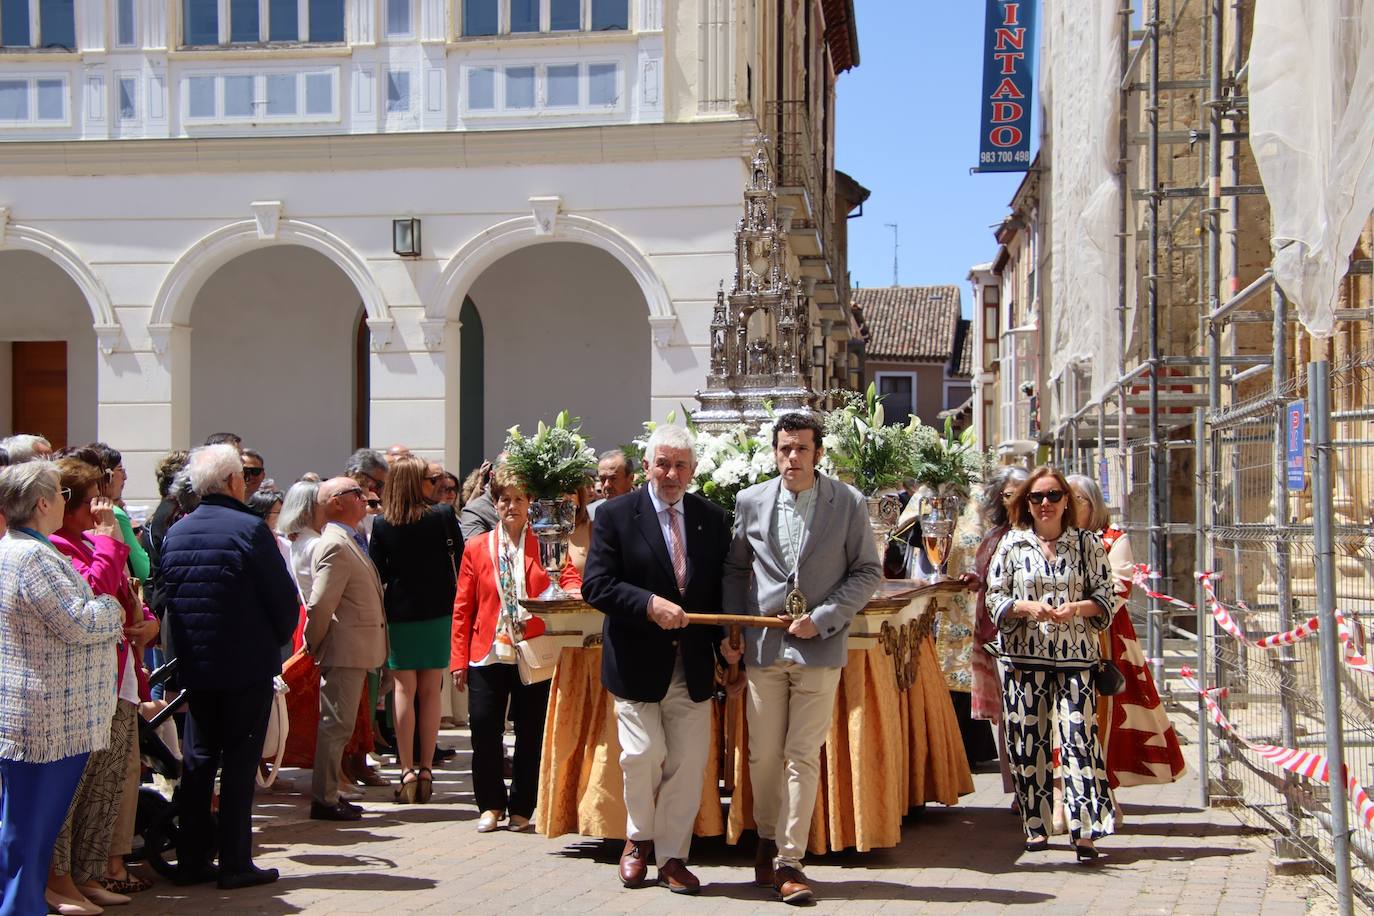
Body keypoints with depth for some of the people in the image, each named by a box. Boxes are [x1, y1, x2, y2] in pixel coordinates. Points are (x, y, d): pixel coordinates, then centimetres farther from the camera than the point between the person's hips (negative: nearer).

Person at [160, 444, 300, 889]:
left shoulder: (174, 534, 4)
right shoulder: (250, 529, -14)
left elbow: (165, 598, 10)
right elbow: (285, 598, -12)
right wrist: (278, 639, 6)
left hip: (194, 665, 5)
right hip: (248, 665, -5)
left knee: (198, 759, 13)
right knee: (240, 761, 2)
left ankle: (191, 860, 17)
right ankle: (235, 863, 5)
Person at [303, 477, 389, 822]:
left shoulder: (351, 541, 15)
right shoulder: (336, 545, -18)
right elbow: (319, 605, -21)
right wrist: (314, 648, -11)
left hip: (354, 651, 10)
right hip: (344, 651, -10)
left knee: (338, 724, 15)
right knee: (336, 724, -3)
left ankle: (328, 794, 24)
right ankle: (324, 800, 4)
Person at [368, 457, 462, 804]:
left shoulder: (382, 524, -5)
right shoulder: (443, 516, -7)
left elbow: (376, 573, -3)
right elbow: (459, 559, 2)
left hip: (399, 614, 0)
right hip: (438, 611, 0)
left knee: (404, 691, 5)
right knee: (431, 692, 7)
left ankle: (407, 771, 2)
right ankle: (426, 770, 9)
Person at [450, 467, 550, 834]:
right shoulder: (477, 548, 9)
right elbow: (463, 607, 7)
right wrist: (459, 659, 2)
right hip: (488, 654, 1)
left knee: (530, 734, 3)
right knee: (484, 731, 0)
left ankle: (522, 809, 17)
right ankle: (491, 806, 16)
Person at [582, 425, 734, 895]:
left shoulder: (713, 519, 8)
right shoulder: (616, 516, -2)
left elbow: (723, 587, 13)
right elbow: (595, 585, -9)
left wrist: (725, 638, -3)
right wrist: (650, 604, -22)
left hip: (693, 666, 3)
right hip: (638, 662, -3)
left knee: (689, 761, 3)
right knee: (642, 754, -5)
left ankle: (671, 856, 18)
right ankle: (639, 839, 22)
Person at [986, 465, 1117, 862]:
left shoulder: (1087, 543, 6)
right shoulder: (1012, 544, 7)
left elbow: (1106, 597, 5)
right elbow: (994, 597, 6)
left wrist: (1076, 608, -14)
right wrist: (1026, 608, -13)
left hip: (1075, 656, -1)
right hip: (1023, 656, 1)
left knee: (1079, 737, -10)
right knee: (1028, 741, 4)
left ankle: (1084, 830, -8)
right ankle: (1036, 825, 15)